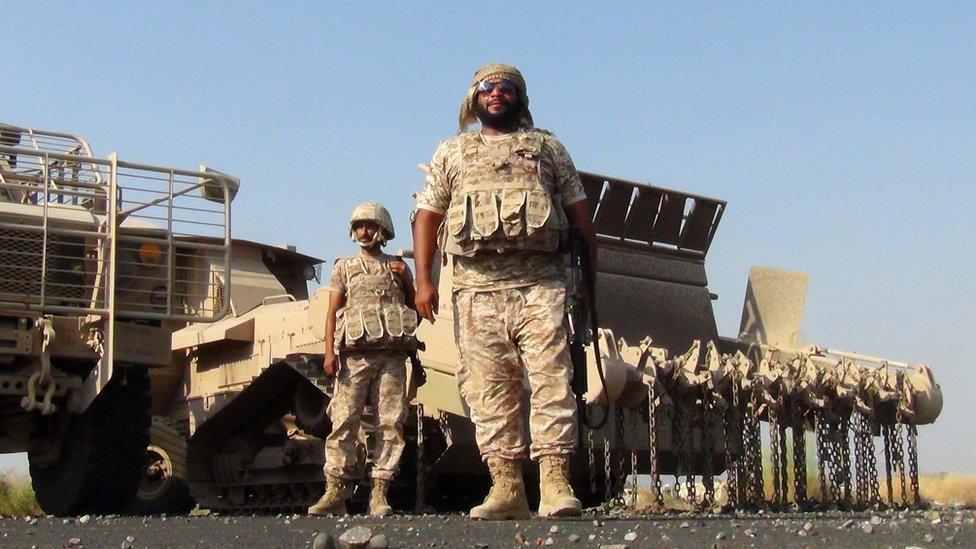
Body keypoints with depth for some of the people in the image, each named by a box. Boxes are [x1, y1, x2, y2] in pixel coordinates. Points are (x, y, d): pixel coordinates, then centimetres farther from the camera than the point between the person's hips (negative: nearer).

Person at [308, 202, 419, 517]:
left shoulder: (398, 267, 21)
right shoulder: (344, 267, 18)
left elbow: (416, 310, 22)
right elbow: (332, 312, 10)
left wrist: (406, 280, 5)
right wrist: (329, 352, -4)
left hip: (391, 353, 1)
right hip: (355, 353, -1)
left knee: (391, 423, -5)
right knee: (344, 421, -10)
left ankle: (379, 494, -4)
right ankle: (335, 492, -11)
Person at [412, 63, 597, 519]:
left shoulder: (547, 147, 20)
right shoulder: (451, 153, 21)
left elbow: (578, 210, 16)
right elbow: (427, 215, 15)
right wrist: (423, 279, 3)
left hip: (539, 282, -1)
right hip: (476, 287, 1)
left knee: (551, 379, -12)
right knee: (488, 387, -3)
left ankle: (555, 484, -14)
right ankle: (506, 487, -1)